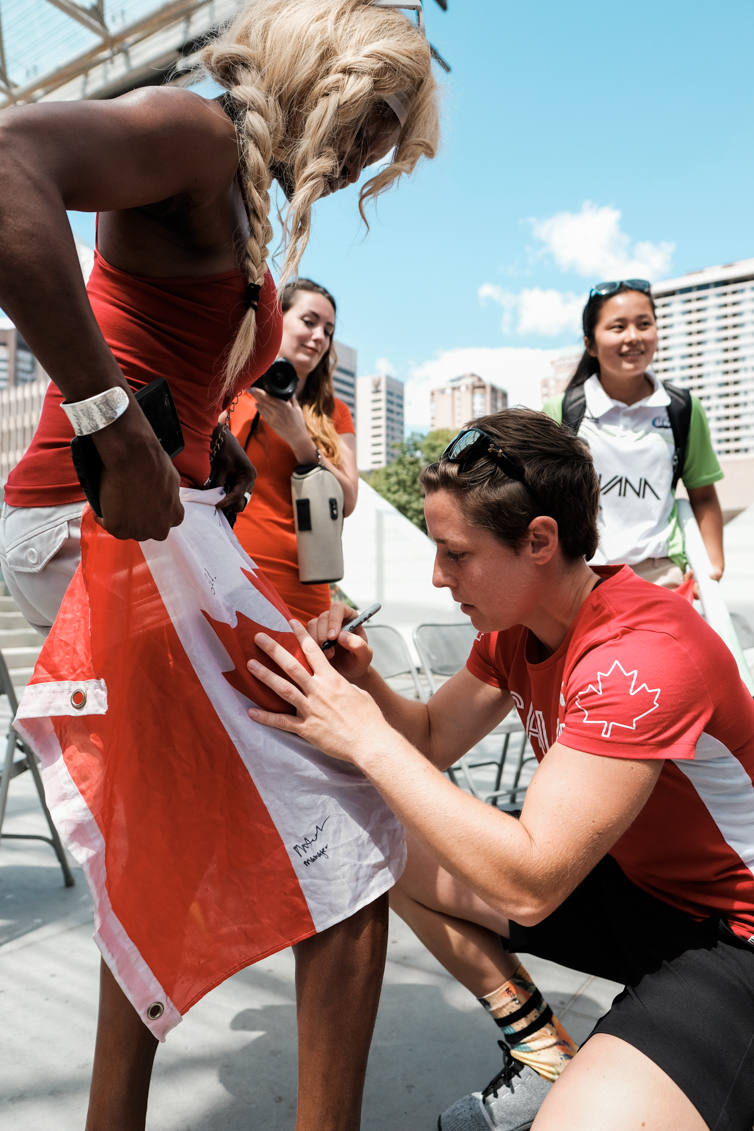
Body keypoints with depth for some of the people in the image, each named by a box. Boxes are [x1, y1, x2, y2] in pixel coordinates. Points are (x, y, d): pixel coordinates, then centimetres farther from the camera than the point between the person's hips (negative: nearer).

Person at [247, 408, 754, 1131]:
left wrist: (368, 739, -30)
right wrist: (361, 680, -15)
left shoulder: (645, 656, -31)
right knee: (391, 851, 2)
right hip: (629, 881, 8)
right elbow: (432, 739, 4)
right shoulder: (513, 622, -4)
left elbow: (529, 883, -33)